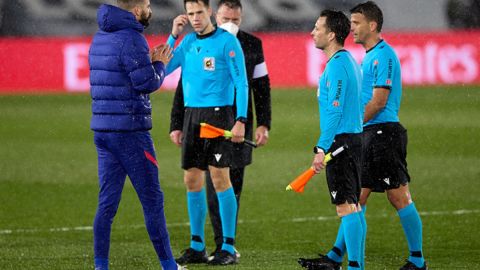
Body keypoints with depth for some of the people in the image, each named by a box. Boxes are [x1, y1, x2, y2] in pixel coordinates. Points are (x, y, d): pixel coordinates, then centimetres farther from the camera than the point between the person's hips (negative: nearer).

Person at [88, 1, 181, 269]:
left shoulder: (101, 37, 14)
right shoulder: (131, 38, -14)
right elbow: (148, 84, -14)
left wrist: (150, 62, 13)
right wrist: (159, 64, 3)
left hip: (103, 130, 8)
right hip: (129, 131, -8)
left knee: (108, 201, 8)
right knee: (152, 199, 1)